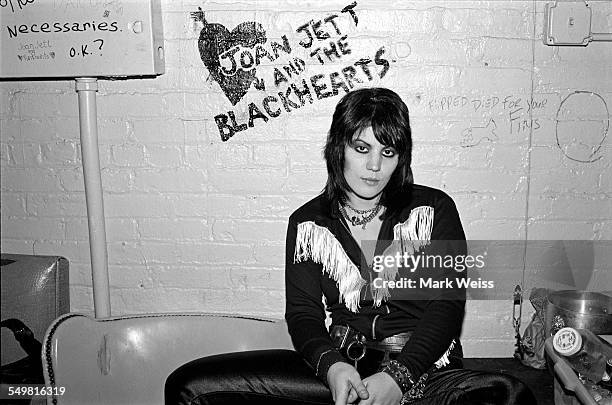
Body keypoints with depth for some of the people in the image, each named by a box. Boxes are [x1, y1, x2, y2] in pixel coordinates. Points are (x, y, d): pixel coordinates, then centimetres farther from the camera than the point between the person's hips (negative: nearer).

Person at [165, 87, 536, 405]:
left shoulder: (434, 210, 4)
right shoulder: (307, 222, 8)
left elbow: (448, 304, -3)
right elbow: (303, 312, 3)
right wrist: (331, 366, -19)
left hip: (424, 368, -1)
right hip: (339, 366, 1)